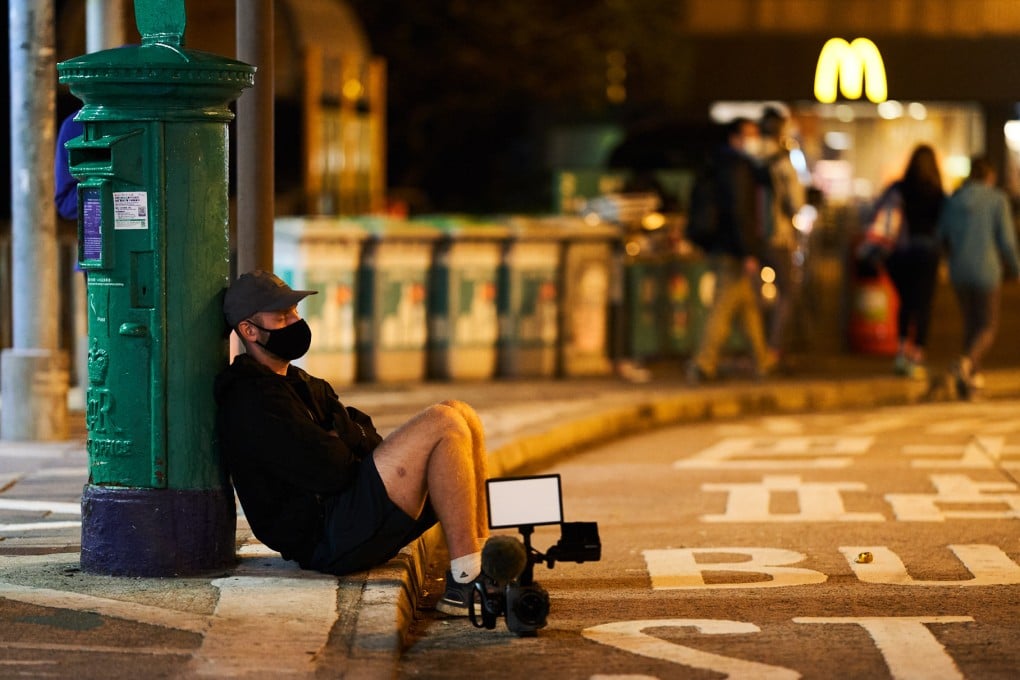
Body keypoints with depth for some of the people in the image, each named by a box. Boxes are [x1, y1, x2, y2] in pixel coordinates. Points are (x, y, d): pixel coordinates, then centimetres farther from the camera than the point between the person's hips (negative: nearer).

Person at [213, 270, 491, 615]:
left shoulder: (301, 384, 24)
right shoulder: (251, 399, -12)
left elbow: (369, 438, 17)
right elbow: (328, 469, -19)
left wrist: (340, 436, -6)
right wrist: (346, 438, 3)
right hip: (330, 540, -10)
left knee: (458, 414, 3)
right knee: (443, 423, -19)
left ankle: (482, 559, -4)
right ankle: (465, 581, -22)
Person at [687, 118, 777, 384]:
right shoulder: (738, 168, -14)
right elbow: (739, 212, -21)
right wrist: (749, 254, -22)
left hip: (722, 249, 10)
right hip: (733, 252, -10)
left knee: (749, 303, 17)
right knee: (723, 308, -8)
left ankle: (762, 359, 25)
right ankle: (703, 364, -9)